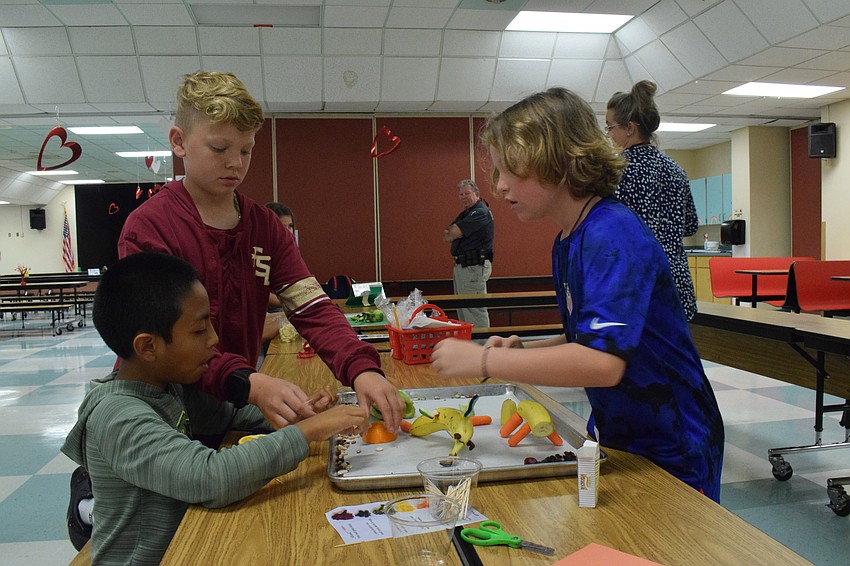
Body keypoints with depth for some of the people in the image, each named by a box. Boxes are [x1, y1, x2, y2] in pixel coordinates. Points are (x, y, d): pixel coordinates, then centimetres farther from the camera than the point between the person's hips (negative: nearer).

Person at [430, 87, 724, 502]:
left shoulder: (613, 235, -27)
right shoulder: (566, 242, 2)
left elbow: (602, 361, -39)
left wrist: (485, 360, -32)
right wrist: (523, 351, -4)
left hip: (670, 452, -8)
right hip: (615, 437, 8)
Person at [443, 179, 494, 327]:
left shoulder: (480, 212, -14)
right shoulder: (465, 214, 19)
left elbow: (451, 233, -20)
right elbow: (446, 236, 13)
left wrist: (451, 232, 3)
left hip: (474, 266, -10)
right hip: (462, 266, 10)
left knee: (474, 310, -9)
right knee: (462, 310, 16)